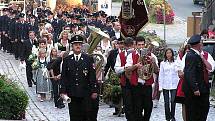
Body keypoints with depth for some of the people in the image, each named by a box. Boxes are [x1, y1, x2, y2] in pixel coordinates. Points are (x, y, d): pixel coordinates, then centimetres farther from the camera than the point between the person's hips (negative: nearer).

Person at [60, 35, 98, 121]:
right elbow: (64, 77, 7)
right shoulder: (67, 60, 8)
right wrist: (63, 91, 0)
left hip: (86, 94, -1)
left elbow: (93, 76, 3)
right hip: (72, 94, 1)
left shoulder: (88, 59, 5)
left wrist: (94, 91, -2)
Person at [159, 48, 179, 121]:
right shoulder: (163, 63, 5)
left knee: (173, 101, -6)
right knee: (166, 102, 2)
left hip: (174, 85, 0)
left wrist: (178, 84, -1)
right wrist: (160, 86, -1)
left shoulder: (175, 63, 7)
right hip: (165, 85, 0)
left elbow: (178, 74, 7)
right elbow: (161, 75, 4)